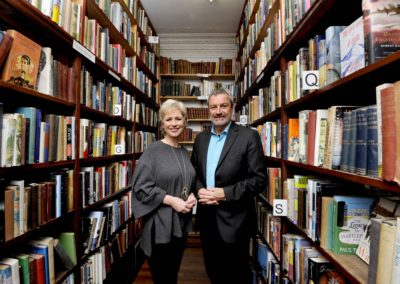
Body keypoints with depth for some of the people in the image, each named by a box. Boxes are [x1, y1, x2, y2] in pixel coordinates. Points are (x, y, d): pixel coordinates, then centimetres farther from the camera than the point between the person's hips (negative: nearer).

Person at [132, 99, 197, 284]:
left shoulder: (185, 152, 8)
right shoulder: (153, 150, -12)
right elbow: (141, 187, -16)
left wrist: (192, 196, -3)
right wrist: (171, 200, -20)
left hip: (181, 222, 6)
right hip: (160, 224, -6)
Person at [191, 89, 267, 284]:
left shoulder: (249, 136, -9)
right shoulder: (201, 138, 8)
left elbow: (259, 179, -13)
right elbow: (194, 172, 13)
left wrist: (226, 193, -20)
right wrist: (199, 190, -7)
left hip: (233, 219, -5)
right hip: (206, 216, 5)